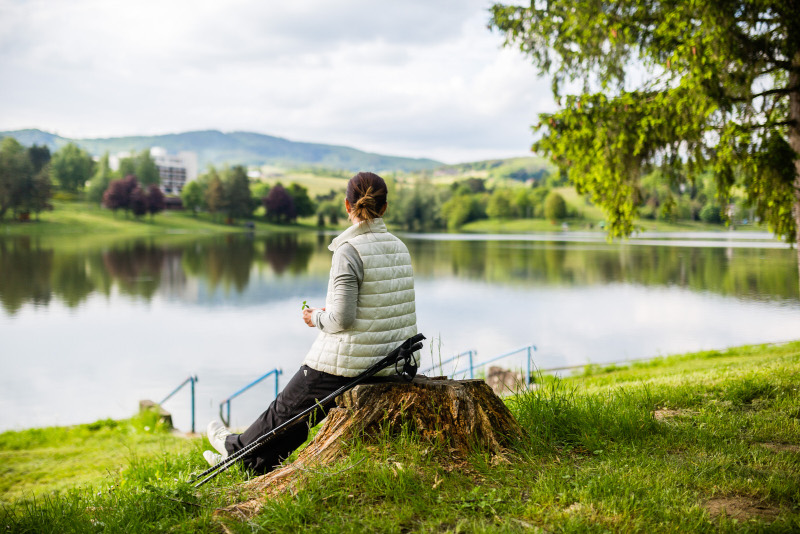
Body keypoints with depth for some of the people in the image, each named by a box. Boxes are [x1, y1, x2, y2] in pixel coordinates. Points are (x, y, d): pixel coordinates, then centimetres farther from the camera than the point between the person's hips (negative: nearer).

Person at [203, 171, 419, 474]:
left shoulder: (349, 251, -18)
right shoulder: (399, 248, 5)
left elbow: (342, 319, -22)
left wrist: (317, 318, -1)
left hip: (349, 363, -7)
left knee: (289, 406, 18)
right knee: (306, 408, 26)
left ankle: (240, 449, 42)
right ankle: (258, 463, 41)